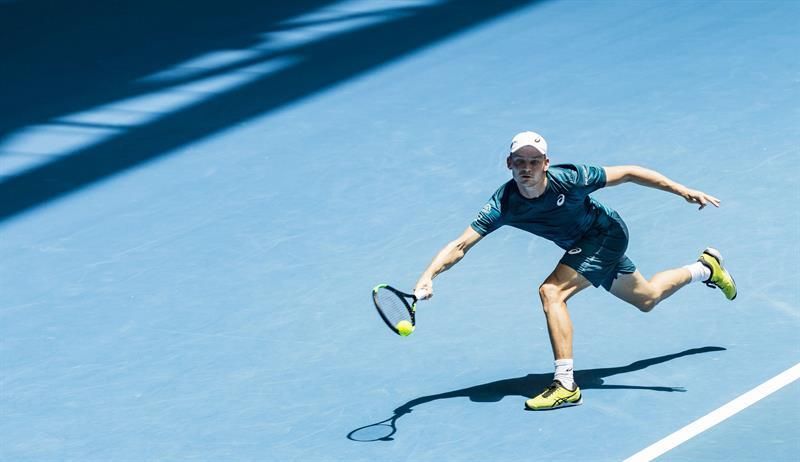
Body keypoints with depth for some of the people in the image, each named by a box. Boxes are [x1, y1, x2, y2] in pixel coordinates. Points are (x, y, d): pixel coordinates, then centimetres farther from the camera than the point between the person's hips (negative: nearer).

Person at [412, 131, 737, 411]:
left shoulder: (569, 178, -32)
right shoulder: (503, 204, -24)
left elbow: (628, 173, -20)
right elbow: (461, 244, -27)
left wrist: (683, 191, -20)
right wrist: (428, 276, -44)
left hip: (607, 233, -6)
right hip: (584, 245, 6)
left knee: (551, 292, -26)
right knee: (646, 299, 26)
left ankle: (566, 385, -22)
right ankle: (705, 269, 54)